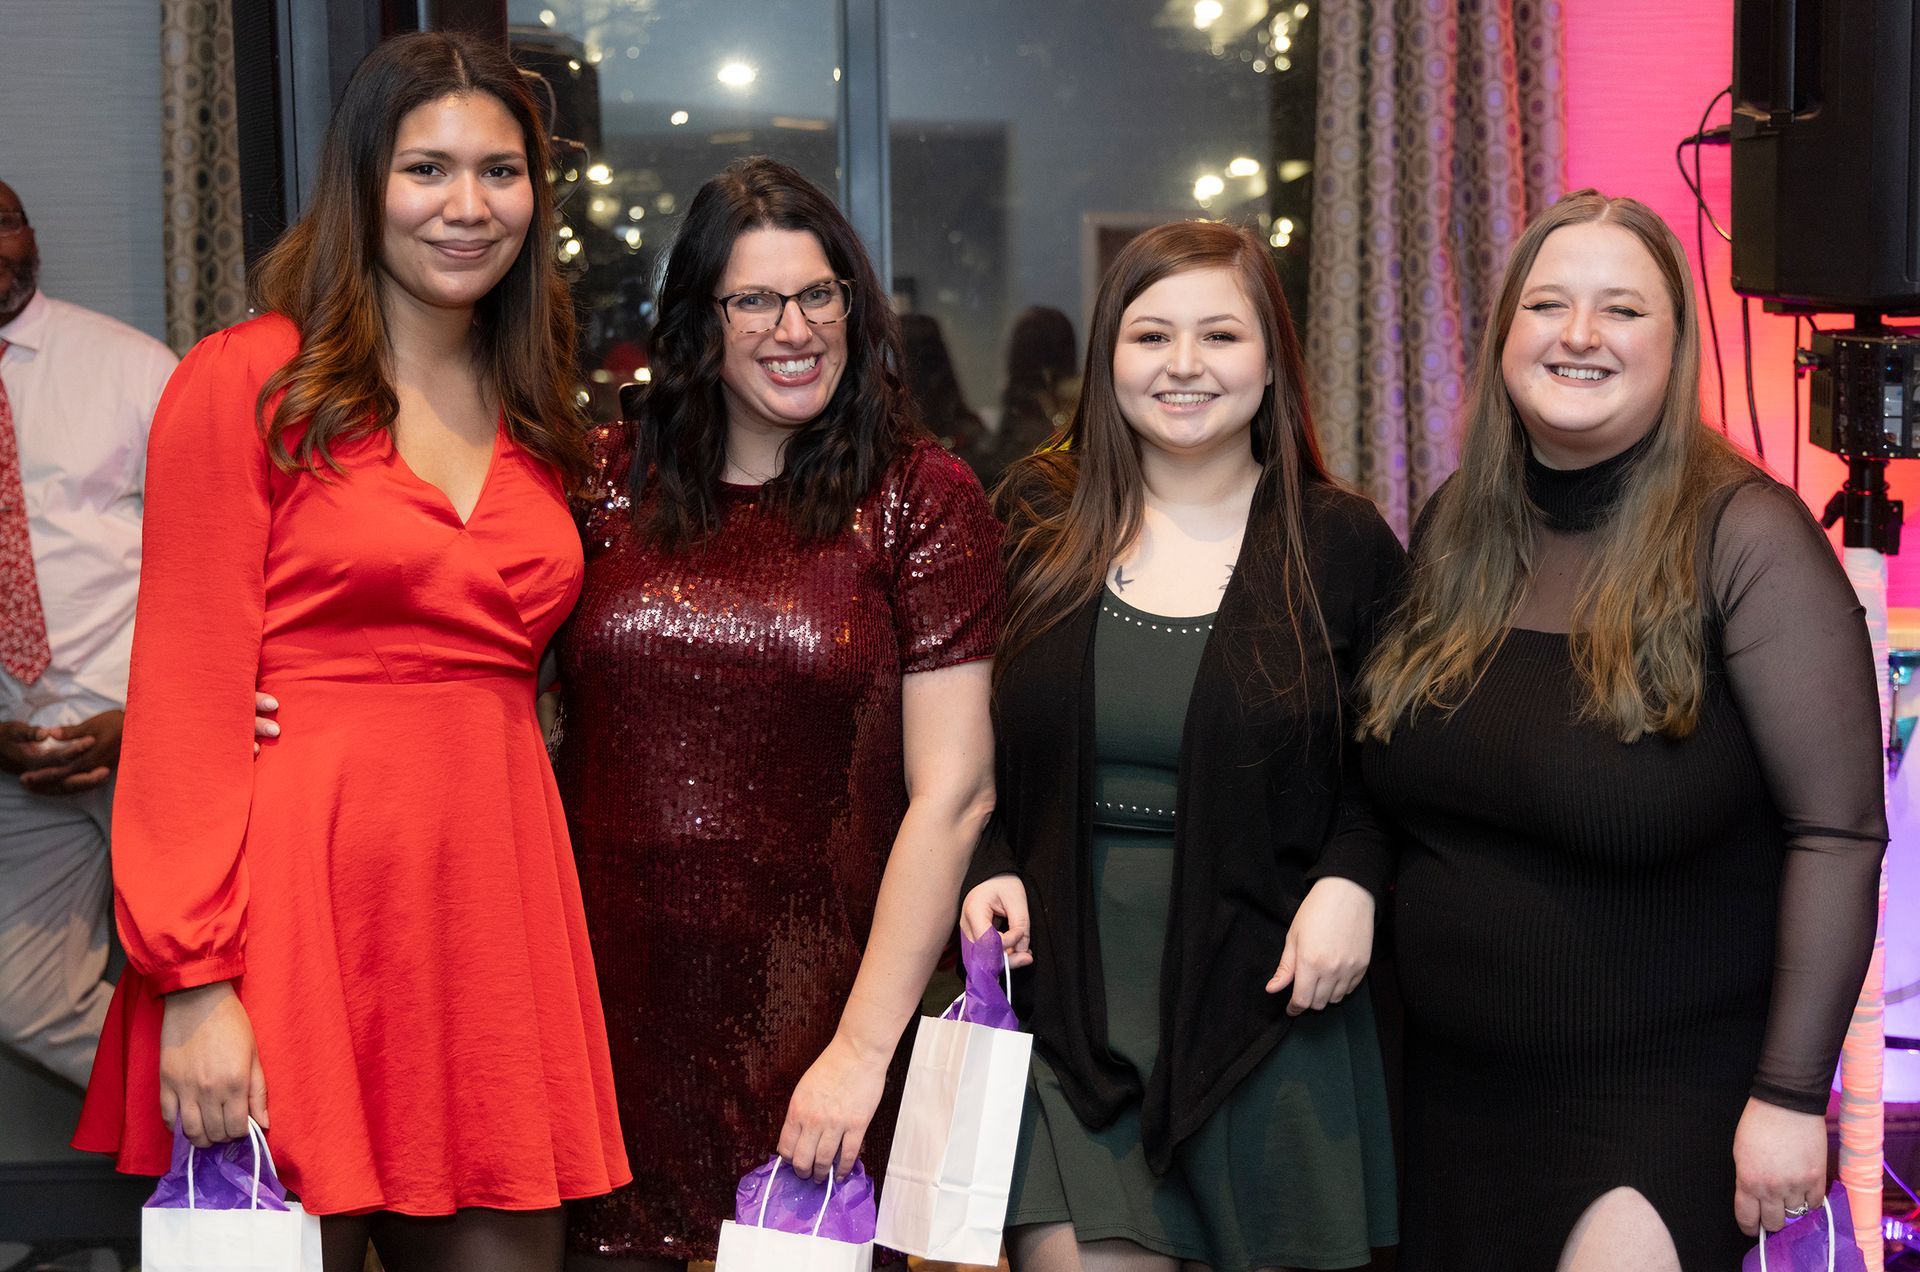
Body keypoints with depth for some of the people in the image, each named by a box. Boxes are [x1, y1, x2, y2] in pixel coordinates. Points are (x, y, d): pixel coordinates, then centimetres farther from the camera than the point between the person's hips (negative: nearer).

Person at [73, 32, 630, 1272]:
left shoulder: (536, 419, 16)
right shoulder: (247, 384, -2)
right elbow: (184, 700, -7)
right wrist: (194, 980, -14)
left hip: (494, 891, 5)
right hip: (301, 887, -5)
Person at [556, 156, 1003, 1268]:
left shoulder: (924, 499, -2)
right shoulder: (609, 483, 6)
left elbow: (952, 791, -6)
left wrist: (863, 1046, -11)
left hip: (815, 1009, -2)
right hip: (614, 1002, 2)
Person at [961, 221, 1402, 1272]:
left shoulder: (1344, 545, 2)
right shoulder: (1035, 524, 5)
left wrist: (1352, 879, -11)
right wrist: (989, 869, -3)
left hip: (1266, 991, 0)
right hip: (1067, 995, 1)